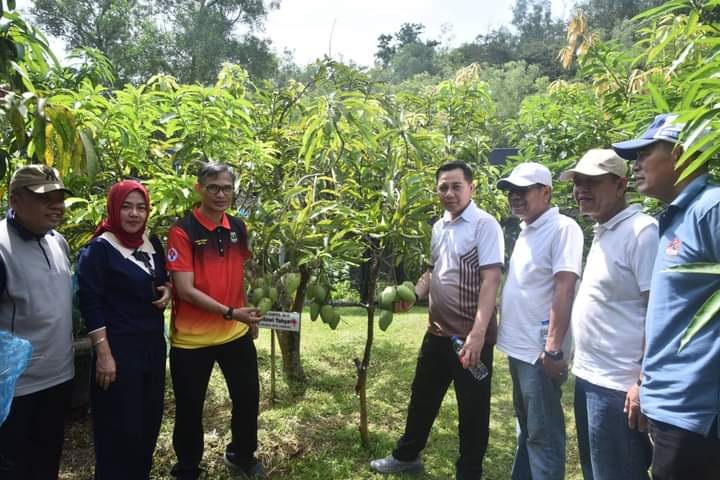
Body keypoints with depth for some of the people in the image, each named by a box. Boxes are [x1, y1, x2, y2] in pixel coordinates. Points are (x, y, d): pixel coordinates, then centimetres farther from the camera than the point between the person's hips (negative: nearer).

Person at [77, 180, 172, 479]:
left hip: (153, 344, 7)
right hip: (119, 348, -7)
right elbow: (90, 303, -15)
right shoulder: (99, 248, -12)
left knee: (150, 418, 17)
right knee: (120, 426, 3)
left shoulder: (152, 243, 7)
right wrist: (104, 354, -18)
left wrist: (167, 290, -3)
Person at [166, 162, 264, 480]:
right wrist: (230, 313, -23)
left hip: (236, 334, 5)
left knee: (248, 397, 17)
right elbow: (185, 290, -19)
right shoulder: (182, 231, -14)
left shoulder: (238, 228, 3)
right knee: (190, 409, 12)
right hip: (192, 339, -5)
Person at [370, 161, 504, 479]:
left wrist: (477, 333, -27)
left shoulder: (484, 225, -13)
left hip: (471, 336, -7)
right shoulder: (438, 227, 9)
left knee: (472, 408, 10)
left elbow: (490, 280, -20)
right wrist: (412, 294, 2)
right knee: (423, 397, 21)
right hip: (438, 331, 7)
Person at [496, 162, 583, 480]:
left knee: (543, 434, 3)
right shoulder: (526, 232, 13)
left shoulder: (562, 228, -13)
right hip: (519, 346, 9)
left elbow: (564, 291, -20)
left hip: (539, 350, -9)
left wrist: (553, 348, -23)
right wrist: (511, 337, 15)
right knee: (526, 426, 22)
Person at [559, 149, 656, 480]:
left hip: (617, 386, -9)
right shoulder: (602, 233, 11)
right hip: (589, 377, 9)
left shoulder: (642, 231, -15)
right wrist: (581, 365, 16)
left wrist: (645, 383, -20)